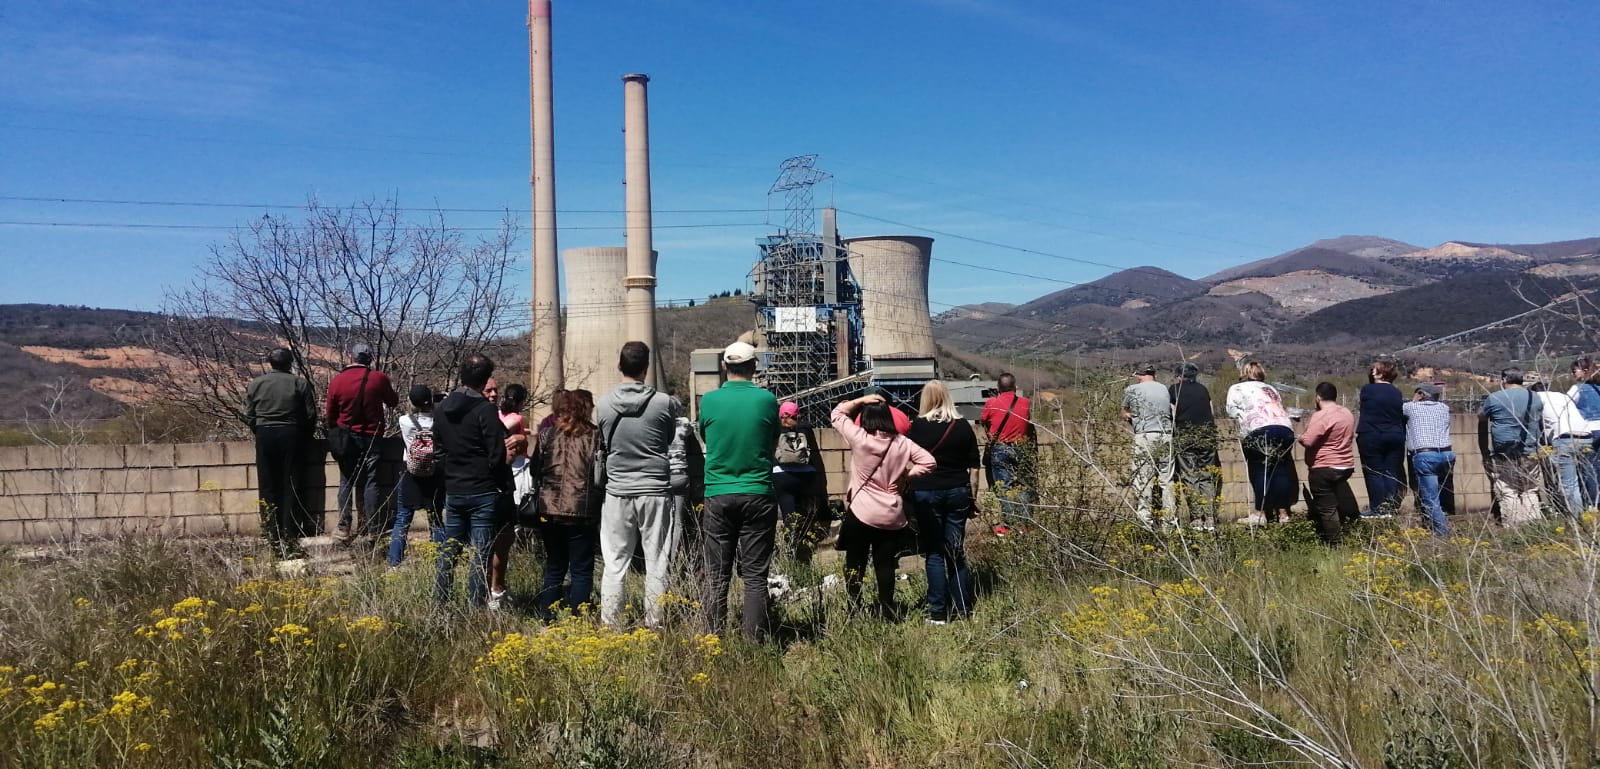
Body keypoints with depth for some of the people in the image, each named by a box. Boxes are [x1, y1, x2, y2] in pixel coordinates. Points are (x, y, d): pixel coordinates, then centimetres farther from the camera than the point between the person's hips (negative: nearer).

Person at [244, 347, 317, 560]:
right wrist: (304, 437, 12)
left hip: (265, 436, 1)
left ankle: (273, 539, 7)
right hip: (291, 436, -1)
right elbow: (311, 415, -2)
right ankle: (290, 538, 2)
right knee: (291, 486, 4)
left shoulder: (255, 384, 3)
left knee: (268, 488, 6)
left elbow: (249, 417, 2)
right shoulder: (300, 383, -2)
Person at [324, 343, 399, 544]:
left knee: (346, 482, 8)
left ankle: (344, 528, 6)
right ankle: (372, 529, 1)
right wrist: (392, 390, 28)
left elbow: (330, 415, 4)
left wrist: (336, 432, 21)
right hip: (372, 437, -1)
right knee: (370, 483, 2)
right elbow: (393, 402, 9)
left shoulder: (337, 381, -3)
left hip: (347, 437, 1)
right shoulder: (379, 378, -6)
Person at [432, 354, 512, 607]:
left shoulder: (441, 409, 6)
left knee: (448, 551, 15)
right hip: (483, 493, -6)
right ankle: (476, 607, 0)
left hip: (453, 492, 6)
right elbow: (497, 455, -14)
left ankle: (439, 603, 19)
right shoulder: (486, 410, -14)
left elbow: (438, 451, 12)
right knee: (480, 556, -1)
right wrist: (505, 487, -4)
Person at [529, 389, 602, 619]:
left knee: (554, 568, 16)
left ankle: (547, 618, 17)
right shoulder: (594, 436, -4)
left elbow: (535, 470, 7)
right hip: (582, 513, -3)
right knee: (581, 571, 7)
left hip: (549, 512, 3)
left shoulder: (546, 433, 4)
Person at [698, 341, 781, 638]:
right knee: (755, 575, 3)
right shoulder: (767, 400, -4)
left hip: (718, 495, 1)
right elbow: (773, 444, 8)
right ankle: (754, 641, 4)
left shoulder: (710, 400, -2)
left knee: (717, 576, 8)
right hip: (758, 495, -1)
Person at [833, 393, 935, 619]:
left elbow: (836, 414, 2)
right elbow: (929, 462, -2)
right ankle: (887, 612, 18)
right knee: (885, 566, 12)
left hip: (862, 514, -3)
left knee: (855, 566, 8)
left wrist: (861, 400, 5)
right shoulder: (902, 443, -1)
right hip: (893, 516, 3)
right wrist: (905, 476, 2)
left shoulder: (859, 438, -11)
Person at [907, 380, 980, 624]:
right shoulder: (963, 426, 3)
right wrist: (971, 498, 14)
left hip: (926, 493, -2)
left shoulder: (918, 426, -5)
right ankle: (961, 608, 15)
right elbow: (973, 466, 6)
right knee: (956, 551, 11)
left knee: (934, 553, 4)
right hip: (958, 492, 3)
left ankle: (938, 612, 5)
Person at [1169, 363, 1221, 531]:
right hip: (1207, 434, 3)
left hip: (1184, 436, -3)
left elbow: (1172, 417, 1)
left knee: (1189, 477, -1)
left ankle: (1197, 519, -7)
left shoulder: (1174, 389, 7)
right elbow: (1212, 414, 14)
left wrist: (1173, 435, 11)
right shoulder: (1203, 389, 16)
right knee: (1207, 477, 7)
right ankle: (1210, 519, -1)